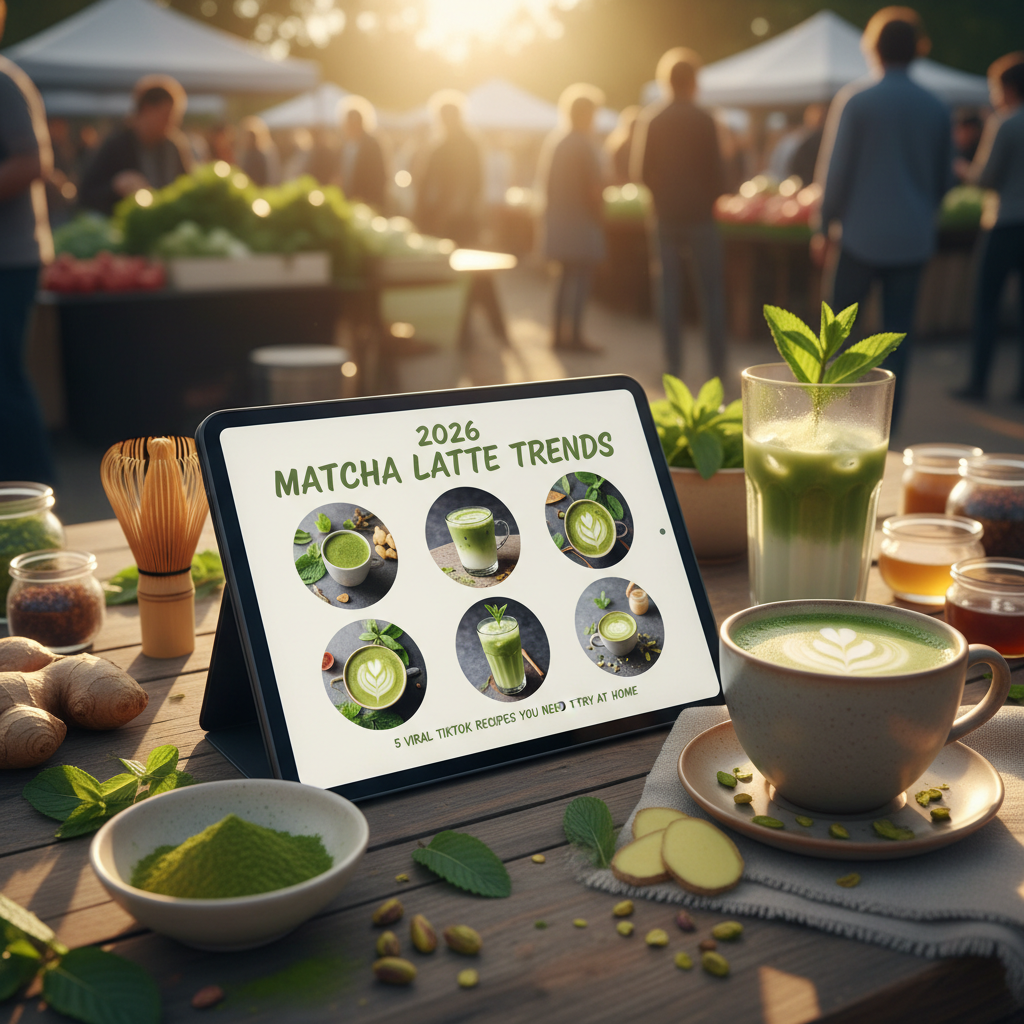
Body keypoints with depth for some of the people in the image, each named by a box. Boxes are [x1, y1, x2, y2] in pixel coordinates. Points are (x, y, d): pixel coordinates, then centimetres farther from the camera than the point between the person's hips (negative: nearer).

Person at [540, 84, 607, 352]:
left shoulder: (553, 140, 11)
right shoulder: (584, 144, -14)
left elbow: (546, 182, 13)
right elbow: (592, 187, -17)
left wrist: (553, 207, 18)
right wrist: (597, 217, -8)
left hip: (557, 218, 8)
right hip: (580, 220, -8)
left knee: (567, 275, 15)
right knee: (582, 277, -4)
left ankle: (559, 333, 16)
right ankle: (573, 335, -5)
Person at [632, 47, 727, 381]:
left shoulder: (649, 119, 1)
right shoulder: (703, 120, -8)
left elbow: (640, 172, 2)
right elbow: (716, 172, -8)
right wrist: (711, 196, 11)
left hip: (665, 215, 3)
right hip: (700, 214, -3)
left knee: (669, 289, 7)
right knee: (712, 291, 5)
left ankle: (673, 363, 7)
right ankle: (717, 364, 3)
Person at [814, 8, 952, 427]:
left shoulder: (854, 100, -7)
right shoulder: (936, 108, 5)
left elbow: (835, 172, -7)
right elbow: (945, 179, 13)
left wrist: (824, 227, 3)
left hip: (863, 234, -3)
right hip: (913, 239, 3)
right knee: (898, 330, 7)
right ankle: (886, 424, 10)